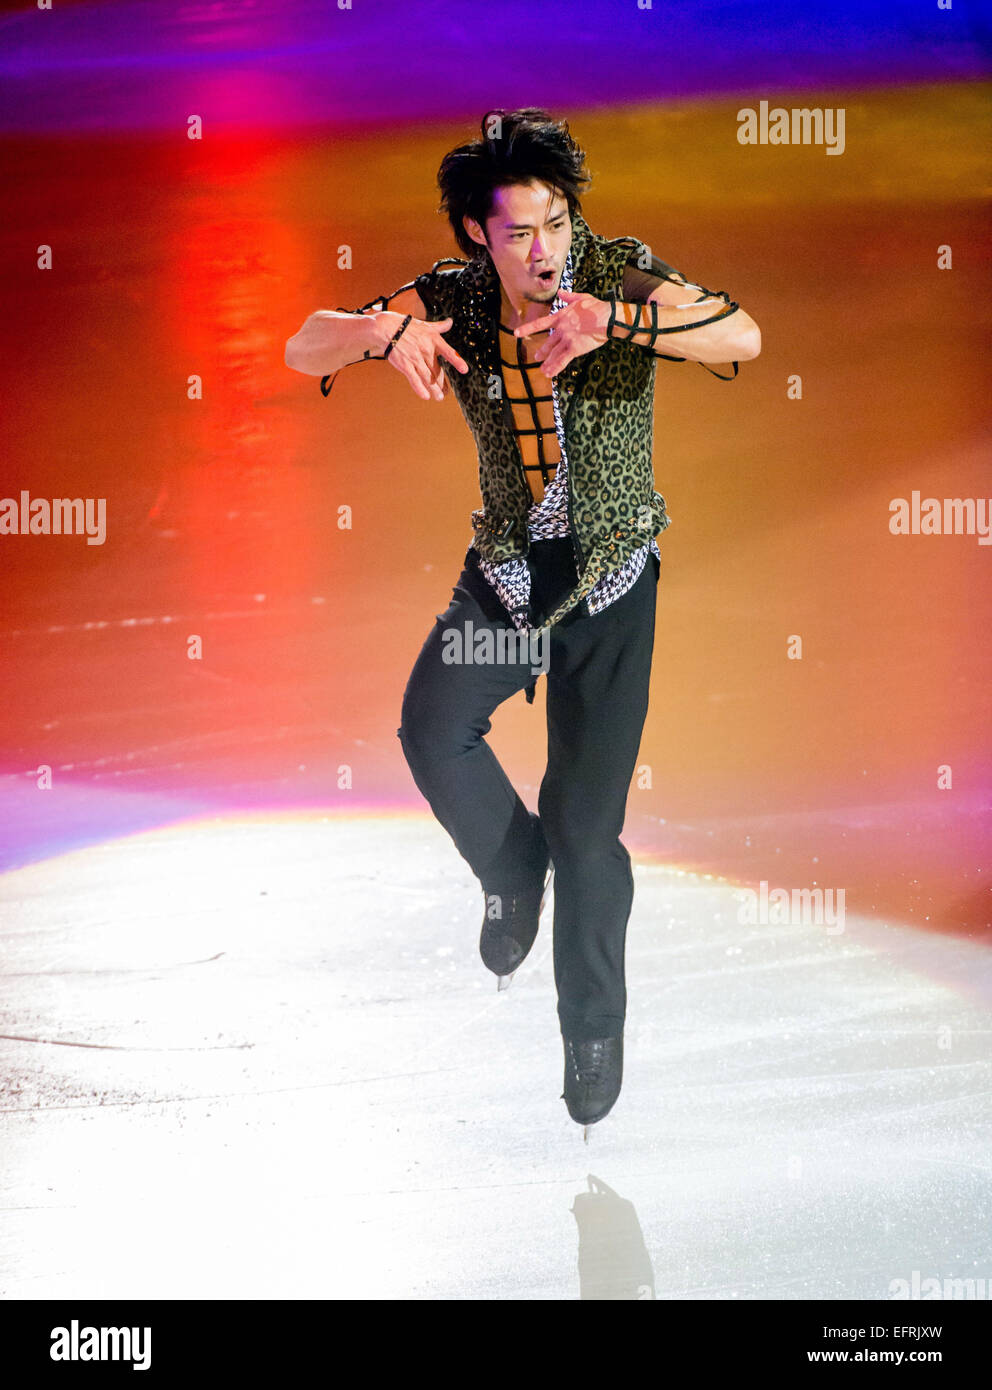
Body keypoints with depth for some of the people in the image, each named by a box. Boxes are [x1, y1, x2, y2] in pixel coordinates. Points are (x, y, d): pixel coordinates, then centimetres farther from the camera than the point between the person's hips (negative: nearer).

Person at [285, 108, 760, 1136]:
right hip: (506, 566, 2)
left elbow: (742, 336, -27)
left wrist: (615, 321, -43)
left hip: (611, 574, -2)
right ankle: (512, 868, 9)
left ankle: (594, 1025, 16)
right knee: (433, 728, -22)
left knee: (586, 821, -3)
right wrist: (382, 329, -31)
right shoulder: (451, 299, -5)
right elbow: (303, 349, -9)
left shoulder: (619, 275, -12)